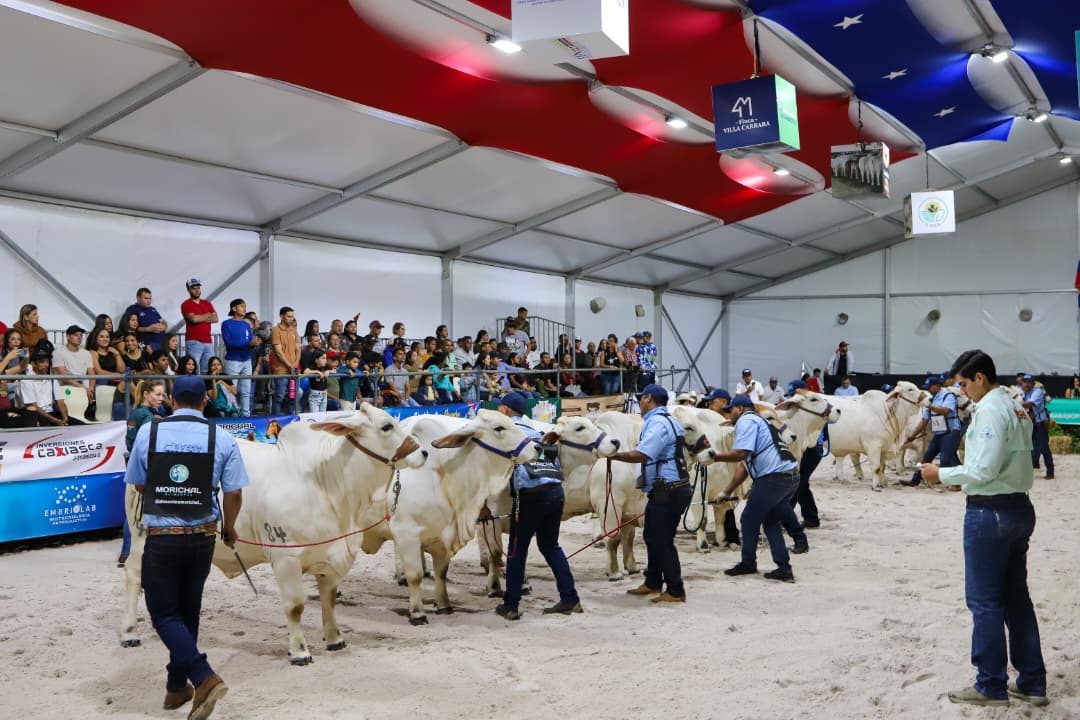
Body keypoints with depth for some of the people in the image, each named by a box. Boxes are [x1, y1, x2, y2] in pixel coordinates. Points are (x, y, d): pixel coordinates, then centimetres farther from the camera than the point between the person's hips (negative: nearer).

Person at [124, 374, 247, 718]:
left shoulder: (148, 432, -4)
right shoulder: (222, 439, -5)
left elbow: (138, 484, 6)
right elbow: (234, 495, -3)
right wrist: (229, 528, 16)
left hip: (160, 537, -2)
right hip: (202, 536, 2)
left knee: (164, 614, 5)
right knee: (188, 611, 18)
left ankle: (204, 677, -12)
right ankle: (177, 686, 28)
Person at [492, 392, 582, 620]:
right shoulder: (535, 432, 26)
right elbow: (555, 463, 21)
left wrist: (483, 504, 3)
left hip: (531, 495, -6)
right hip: (556, 491, 6)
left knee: (516, 550, 5)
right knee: (550, 546, 19)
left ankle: (510, 606, 9)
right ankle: (570, 599, 16)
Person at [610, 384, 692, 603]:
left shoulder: (657, 423, -16)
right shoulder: (668, 422, 19)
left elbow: (641, 455, -27)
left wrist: (613, 455, -21)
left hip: (667, 492, -11)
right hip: (667, 491, 11)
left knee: (662, 541, -4)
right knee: (653, 537, 20)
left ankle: (675, 592, 3)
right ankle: (653, 583, 31)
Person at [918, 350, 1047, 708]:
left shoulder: (988, 409, -16)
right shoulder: (1011, 406, 12)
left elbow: (984, 470, -21)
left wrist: (943, 474, -9)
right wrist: (960, 478, 11)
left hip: (990, 513, -9)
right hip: (1018, 507, 9)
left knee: (985, 600, 2)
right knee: (1016, 598, 16)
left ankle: (991, 686, 12)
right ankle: (1031, 682, 23)